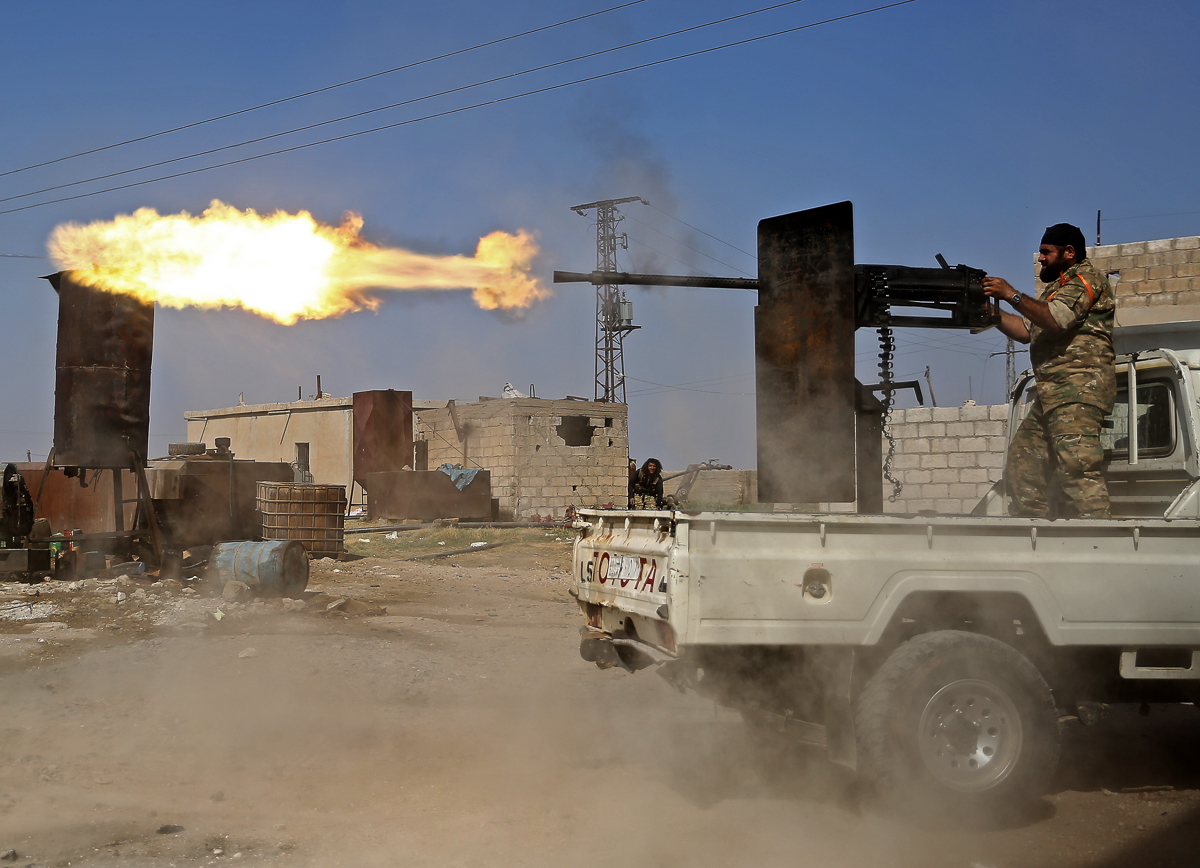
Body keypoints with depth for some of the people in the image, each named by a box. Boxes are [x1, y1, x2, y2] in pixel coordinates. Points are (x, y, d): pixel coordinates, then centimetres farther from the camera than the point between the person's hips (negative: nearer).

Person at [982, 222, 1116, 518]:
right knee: (1022, 461, 4)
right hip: (1051, 393, 10)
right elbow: (1026, 331, 25)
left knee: (1076, 463, -21)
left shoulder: (1085, 278, -1)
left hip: (1079, 385, -10)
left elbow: (1055, 320, -17)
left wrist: (1011, 295, -12)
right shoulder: (1055, 286, 30)